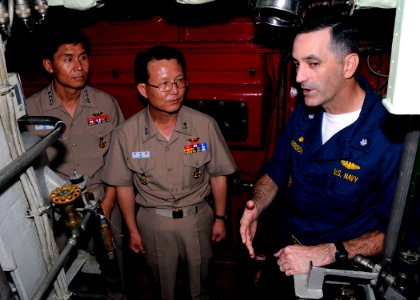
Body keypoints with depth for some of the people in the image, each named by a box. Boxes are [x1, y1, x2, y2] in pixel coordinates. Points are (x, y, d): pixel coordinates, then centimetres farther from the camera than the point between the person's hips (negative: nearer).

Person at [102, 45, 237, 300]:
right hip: (153, 221, 0)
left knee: (200, 279, 23)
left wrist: (220, 218, 2)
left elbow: (218, 175, -5)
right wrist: (133, 230, 2)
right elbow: (124, 185, -4)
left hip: (197, 217, 0)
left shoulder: (205, 125, -18)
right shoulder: (128, 133, -16)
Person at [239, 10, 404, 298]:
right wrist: (256, 206, -16)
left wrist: (325, 254, -29)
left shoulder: (391, 134, -27)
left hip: (340, 270, -5)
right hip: (284, 248, 5)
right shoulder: (304, 113, -8)